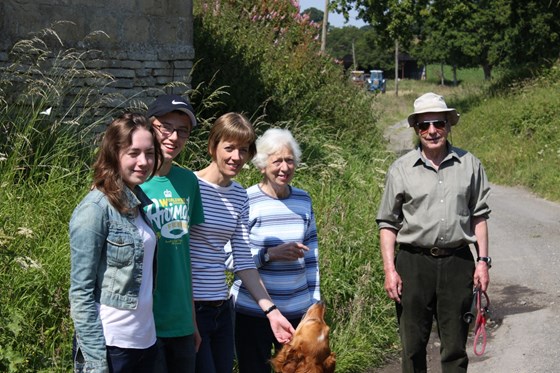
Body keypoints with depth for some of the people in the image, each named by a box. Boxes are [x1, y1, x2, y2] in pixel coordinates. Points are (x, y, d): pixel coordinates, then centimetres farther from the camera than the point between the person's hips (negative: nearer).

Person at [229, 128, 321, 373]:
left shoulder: (303, 200, 8)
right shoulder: (246, 201, -7)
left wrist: (315, 300, 13)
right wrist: (271, 254, -20)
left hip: (298, 310, 4)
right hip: (253, 310, -4)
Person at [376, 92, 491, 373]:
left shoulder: (469, 165, 5)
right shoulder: (401, 170, 1)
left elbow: (479, 216, 10)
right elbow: (387, 223, 3)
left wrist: (483, 260, 3)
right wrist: (390, 270, -4)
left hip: (458, 262, 1)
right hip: (414, 263, -1)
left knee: (455, 346, 7)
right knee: (413, 346, 5)